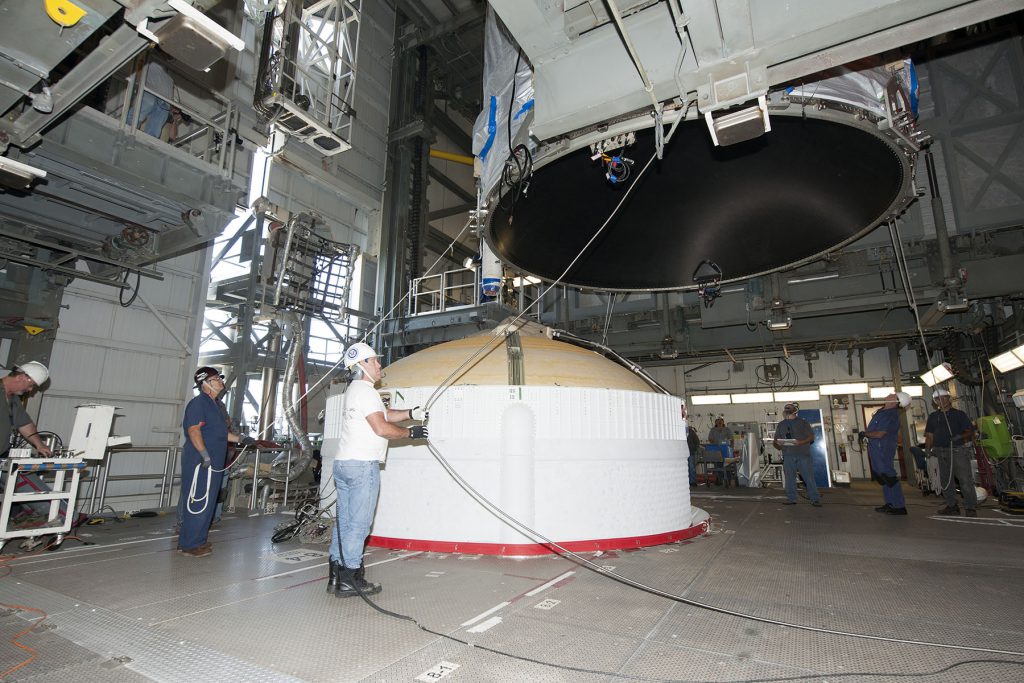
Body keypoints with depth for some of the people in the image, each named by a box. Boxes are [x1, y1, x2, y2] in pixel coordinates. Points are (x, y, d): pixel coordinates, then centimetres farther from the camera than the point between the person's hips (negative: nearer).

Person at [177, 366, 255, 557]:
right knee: (199, 502, -4)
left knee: (206, 502, 15)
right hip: (201, 462, -10)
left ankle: (198, 540, 26)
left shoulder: (215, 404, 19)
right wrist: (205, 455, -25)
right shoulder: (199, 403, -11)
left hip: (213, 463, 10)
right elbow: (194, 430, -21)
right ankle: (190, 545, 6)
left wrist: (241, 439, 17)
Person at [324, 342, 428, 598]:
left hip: (343, 463, 10)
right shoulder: (365, 391, -13)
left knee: (344, 520, 12)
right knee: (358, 523, -3)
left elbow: (384, 413, 24)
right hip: (362, 464, -10)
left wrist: (410, 413, 11)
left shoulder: (355, 390, 19)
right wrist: (410, 433, -7)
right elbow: (382, 428, -20)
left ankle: (337, 576, 19)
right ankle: (350, 579, 3)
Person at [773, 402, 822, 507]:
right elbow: (778, 443, 16)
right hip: (788, 455, 3)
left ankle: (815, 499, 4)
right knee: (789, 478, 3)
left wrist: (801, 442, -17)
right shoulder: (781, 425, 14)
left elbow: (811, 436, 0)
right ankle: (791, 498, 10)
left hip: (803, 454, -2)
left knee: (809, 477, -3)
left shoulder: (803, 422, 7)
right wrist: (775, 443, -8)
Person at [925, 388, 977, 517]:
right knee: (946, 480, 8)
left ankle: (971, 508, -1)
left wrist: (961, 436, -21)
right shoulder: (933, 417, 13)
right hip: (942, 452, 4)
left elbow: (970, 431, -1)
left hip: (959, 450, -4)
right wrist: (927, 449, 1)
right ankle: (952, 506, 17)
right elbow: (929, 436, 13)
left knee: (966, 480, -7)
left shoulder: (959, 414, 3)